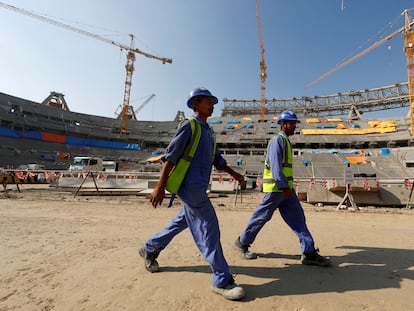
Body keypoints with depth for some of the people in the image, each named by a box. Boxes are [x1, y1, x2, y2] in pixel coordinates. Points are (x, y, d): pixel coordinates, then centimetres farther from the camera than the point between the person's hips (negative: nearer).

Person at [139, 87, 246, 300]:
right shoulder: (189, 126, -6)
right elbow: (170, 156, -12)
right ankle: (222, 280, 3)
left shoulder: (209, 131, 19)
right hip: (190, 185, -9)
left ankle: (149, 249, 38)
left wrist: (233, 174, 9)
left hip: (199, 188, 9)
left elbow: (217, 160, 21)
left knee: (181, 222, 18)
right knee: (208, 226, -8)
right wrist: (160, 186, -16)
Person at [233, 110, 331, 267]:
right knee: (262, 216, 1)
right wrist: (284, 186, -27)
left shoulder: (285, 141, 19)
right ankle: (241, 243, 16)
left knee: (297, 217, 5)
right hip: (276, 187, -9)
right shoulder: (278, 139, -11)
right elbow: (275, 165, -22)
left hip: (285, 187, 9)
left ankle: (309, 253, 11)